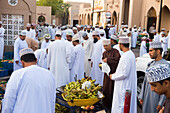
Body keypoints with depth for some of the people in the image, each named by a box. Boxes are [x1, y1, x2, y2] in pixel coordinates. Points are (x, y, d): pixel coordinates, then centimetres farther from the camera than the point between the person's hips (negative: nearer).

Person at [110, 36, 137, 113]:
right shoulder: (131, 53, 7)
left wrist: (113, 76, -11)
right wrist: (116, 73, 14)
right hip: (129, 84, 10)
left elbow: (124, 74, -25)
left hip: (124, 86, -10)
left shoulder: (126, 56, -24)